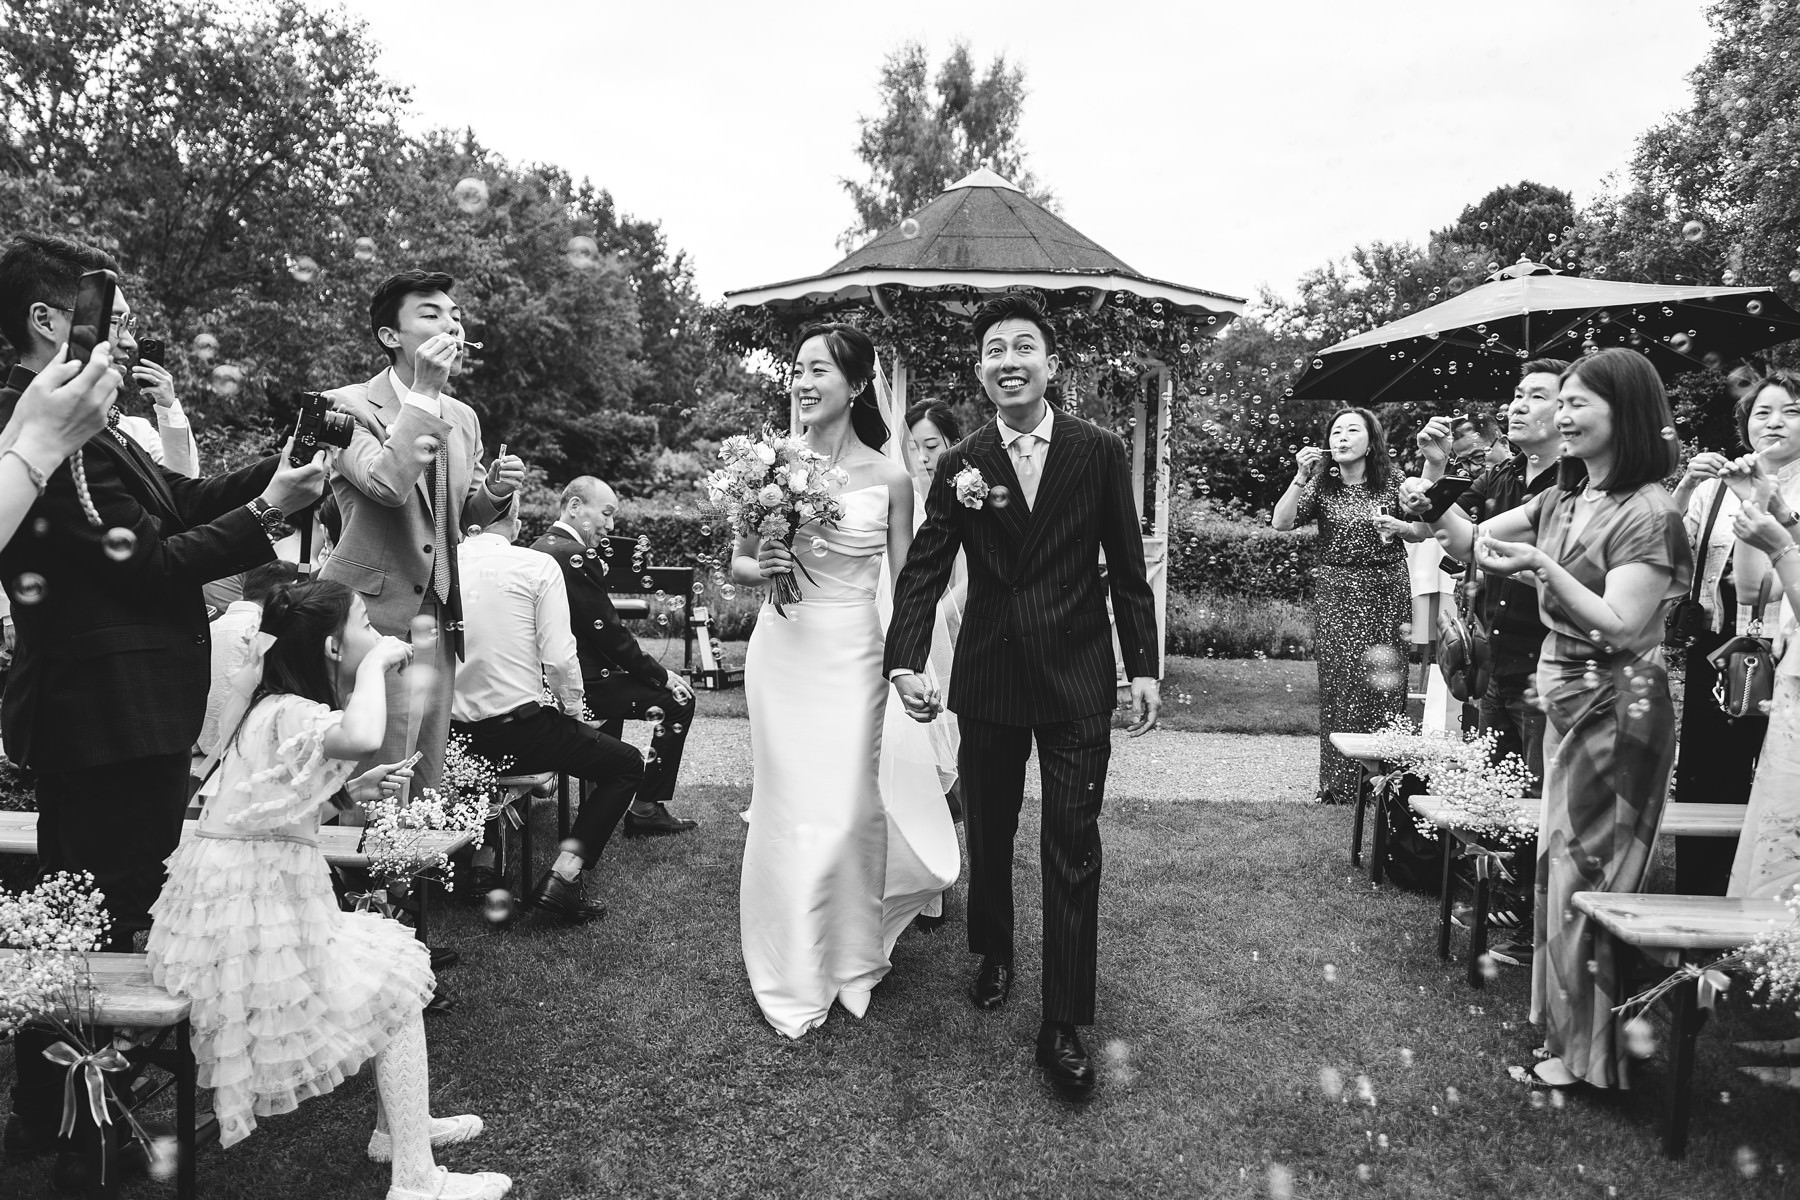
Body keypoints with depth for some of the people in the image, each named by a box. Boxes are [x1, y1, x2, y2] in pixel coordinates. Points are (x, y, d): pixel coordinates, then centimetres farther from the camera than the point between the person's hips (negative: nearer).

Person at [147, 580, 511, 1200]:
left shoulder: (279, 708, 11)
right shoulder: (289, 712, -21)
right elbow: (360, 737, -45)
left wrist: (348, 792, 2)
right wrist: (374, 665, -28)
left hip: (261, 897, 10)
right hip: (246, 912, -10)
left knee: (394, 957, 17)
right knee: (397, 984, -6)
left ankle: (399, 1125, 28)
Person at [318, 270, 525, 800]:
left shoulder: (464, 418, 12)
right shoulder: (349, 405, -8)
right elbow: (387, 485, -27)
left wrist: (493, 490, 0)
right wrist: (424, 393, -23)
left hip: (439, 619, 6)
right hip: (370, 616, -6)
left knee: (427, 782, 12)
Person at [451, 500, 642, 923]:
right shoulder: (537, 567, -10)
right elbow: (559, 657, -15)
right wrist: (572, 710, 4)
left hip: (453, 736, 6)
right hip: (517, 728, -6)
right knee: (627, 764, 10)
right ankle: (560, 879, -2)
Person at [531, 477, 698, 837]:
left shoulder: (539, 547, 11)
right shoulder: (574, 556, -20)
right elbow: (609, 631, -19)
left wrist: (601, 552, 6)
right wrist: (660, 674, -8)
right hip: (577, 686, -11)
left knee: (617, 680, 37)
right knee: (678, 698, -4)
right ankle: (646, 808, 2)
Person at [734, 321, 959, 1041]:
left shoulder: (889, 477, -4)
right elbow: (736, 565, 8)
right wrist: (759, 567, -14)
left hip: (853, 655, -1)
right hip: (781, 651, 1)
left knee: (847, 811, 3)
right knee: (787, 810, 8)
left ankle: (848, 960, 30)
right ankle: (791, 974, 27)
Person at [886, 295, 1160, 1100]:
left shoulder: (1100, 453, -3)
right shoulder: (959, 466, -1)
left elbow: (1127, 568, 1)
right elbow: (924, 570, -5)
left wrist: (1144, 666, -1)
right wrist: (906, 662, -19)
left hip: (1078, 679, -1)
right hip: (988, 678, 2)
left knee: (1073, 854, 0)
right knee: (987, 836, 16)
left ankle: (1063, 1027, 11)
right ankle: (993, 955, 42)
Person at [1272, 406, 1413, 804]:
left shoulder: (1391, 484, 5)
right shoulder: (1321, 486, 4)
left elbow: (1422, 533, 12)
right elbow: (1282, 522, -10)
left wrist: (1398, 526, -9)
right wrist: (1301, 476, -17)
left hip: (1386, 593, 1)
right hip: (1336, 594, 0)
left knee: (1383, 685, 0)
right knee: (1340, 685, -2)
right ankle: (1340, 782, 5)